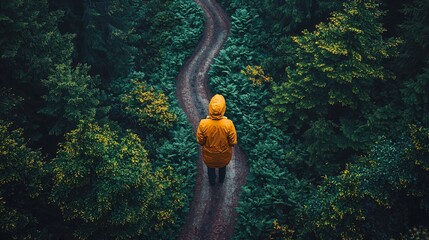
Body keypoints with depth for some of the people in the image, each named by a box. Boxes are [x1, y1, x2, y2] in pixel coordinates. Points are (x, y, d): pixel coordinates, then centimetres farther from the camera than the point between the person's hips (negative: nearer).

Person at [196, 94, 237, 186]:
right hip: (224, 155, 0)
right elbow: (233, 142, -20)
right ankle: (221, 180, 61)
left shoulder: (203, 123, -32)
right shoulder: (228, 124, -34)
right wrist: (225, 143, 2)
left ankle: (212, 182, 59)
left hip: (209, 155, 0)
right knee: (223, 167, 34)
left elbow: (200, 141, -16)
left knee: (210, 168, 33)